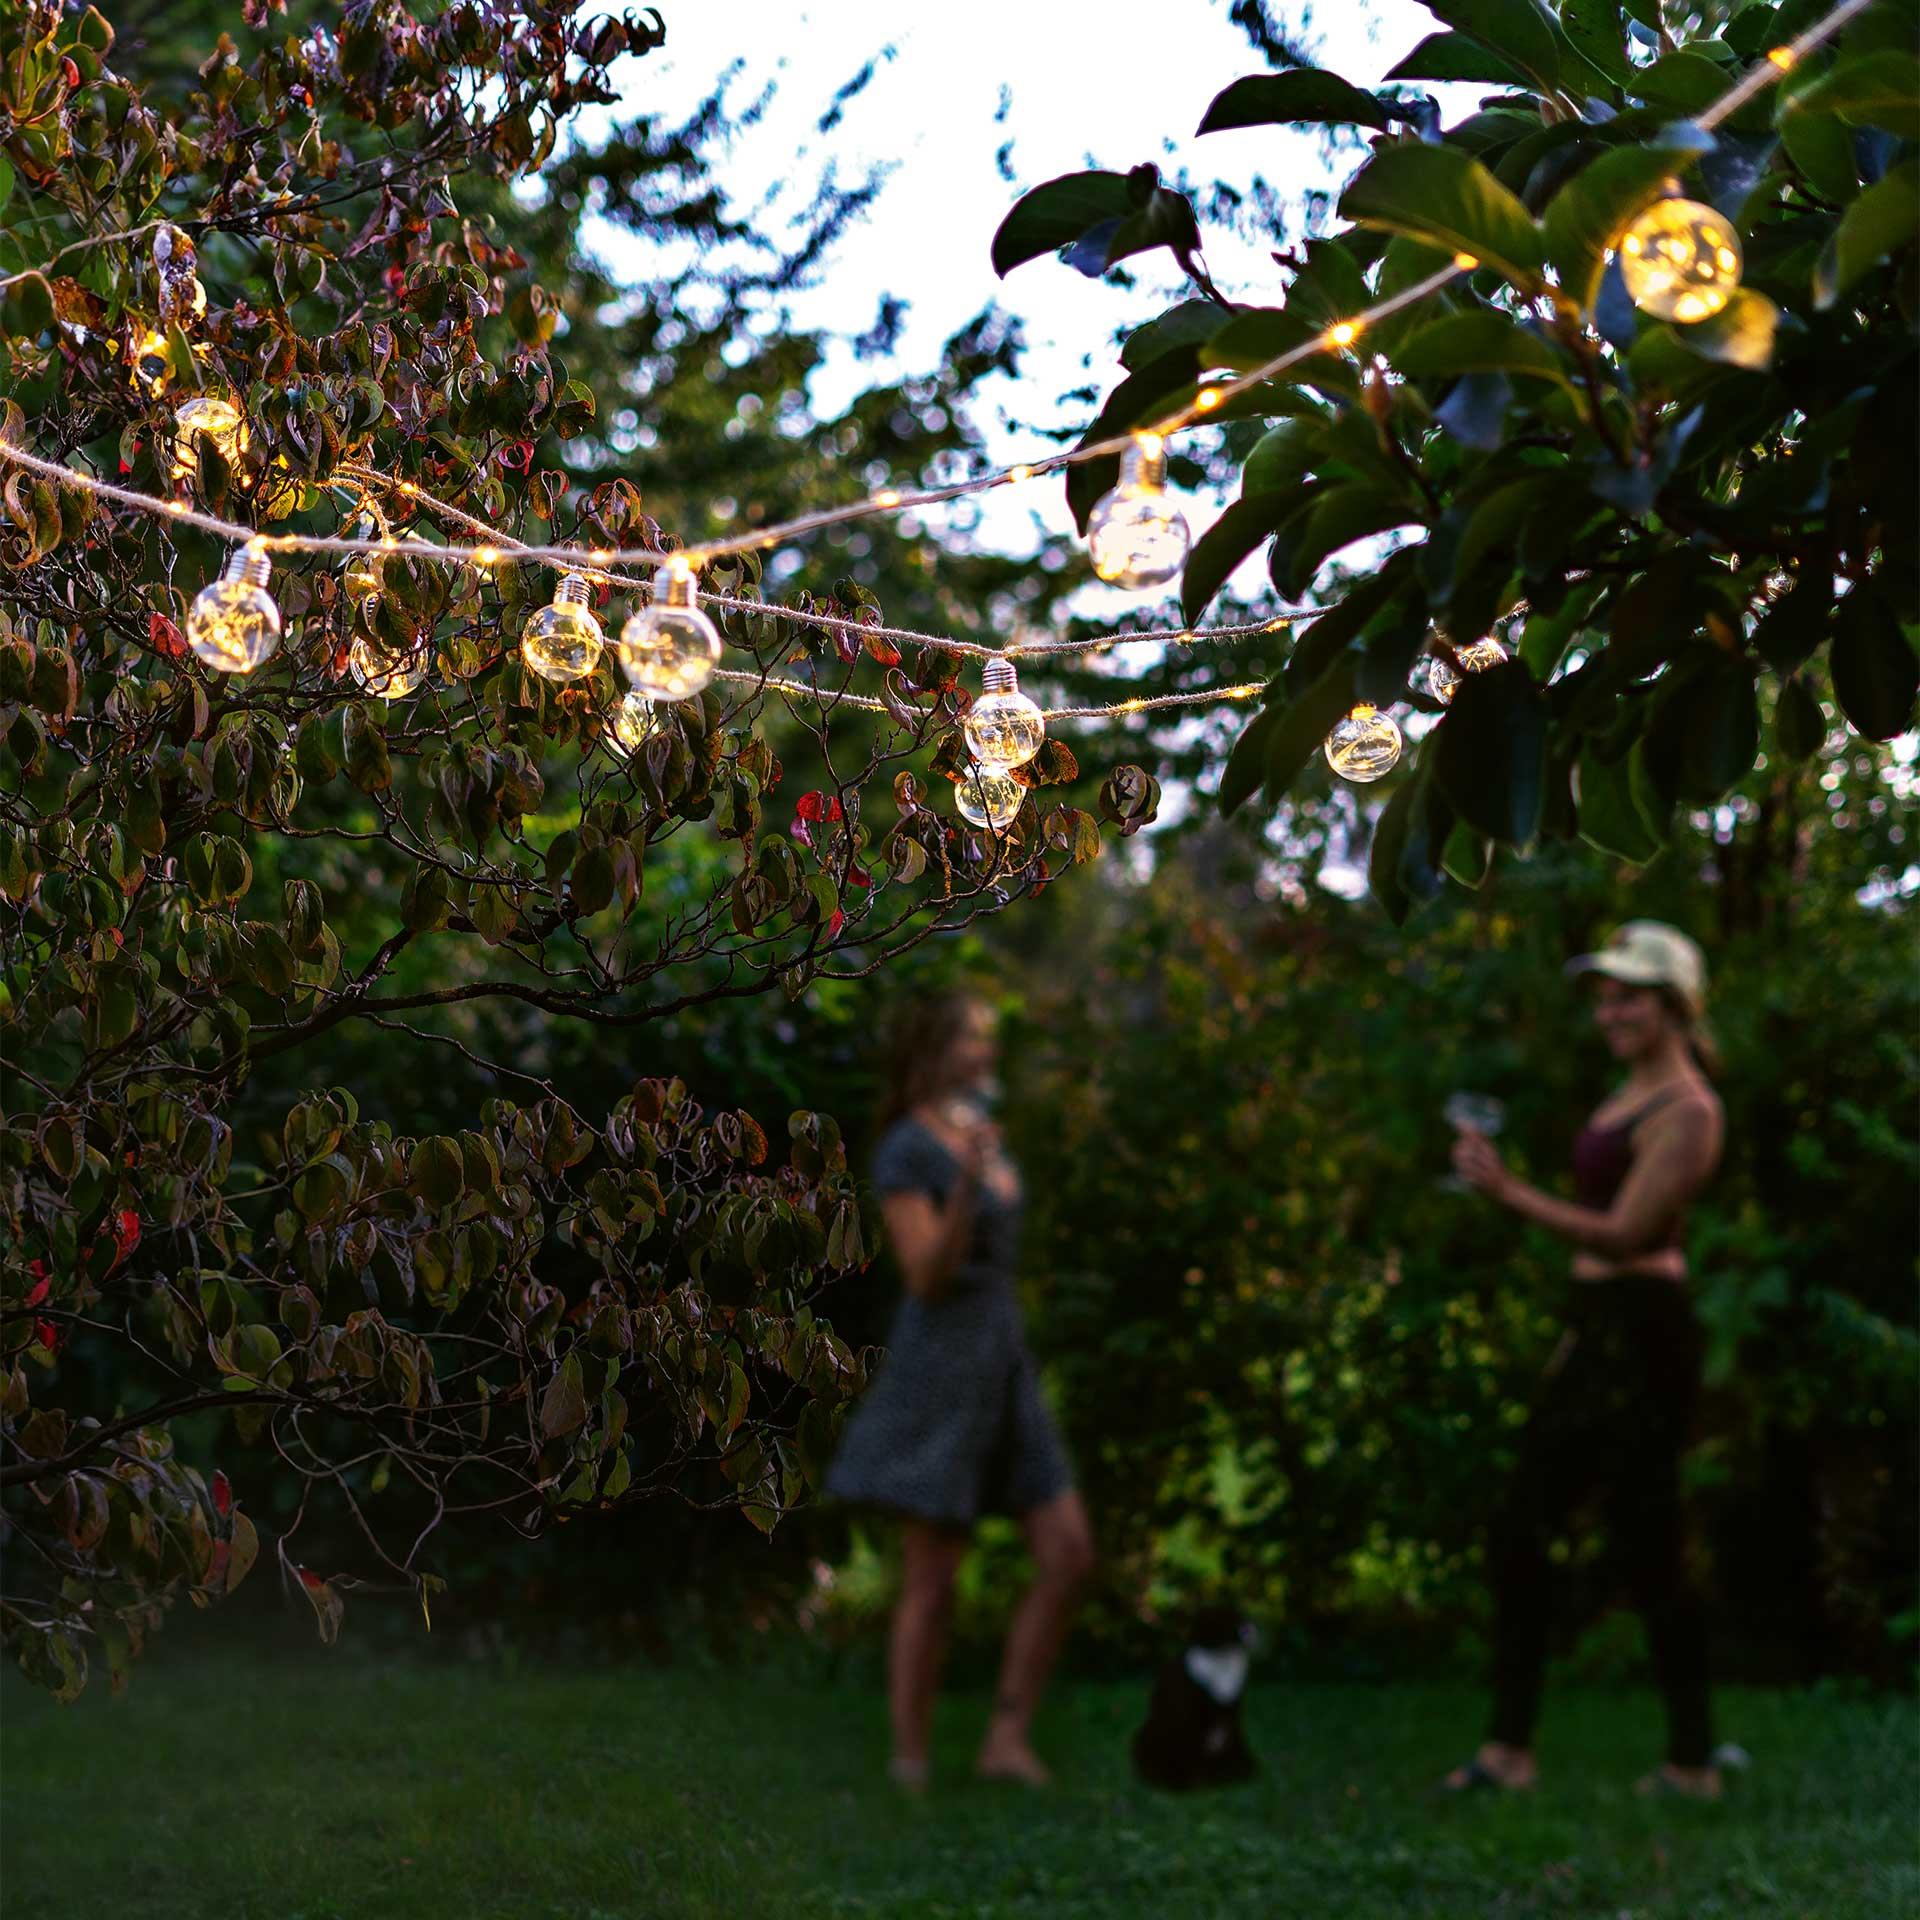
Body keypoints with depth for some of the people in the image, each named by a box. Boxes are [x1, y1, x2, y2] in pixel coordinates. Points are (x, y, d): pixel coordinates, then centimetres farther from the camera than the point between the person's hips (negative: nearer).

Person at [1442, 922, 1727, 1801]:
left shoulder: (1685, 1112, -13)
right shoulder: (1631, 1094, 15)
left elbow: (1623, 1234, -21)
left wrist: (1510, 1191, -26)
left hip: (1642, 1337, -10)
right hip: (1597, 1331, 10)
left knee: (1647, 1549, -3)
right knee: (1517, 1537, 8)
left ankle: (1692, 1762, 9)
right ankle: (1509, 1751, 14)